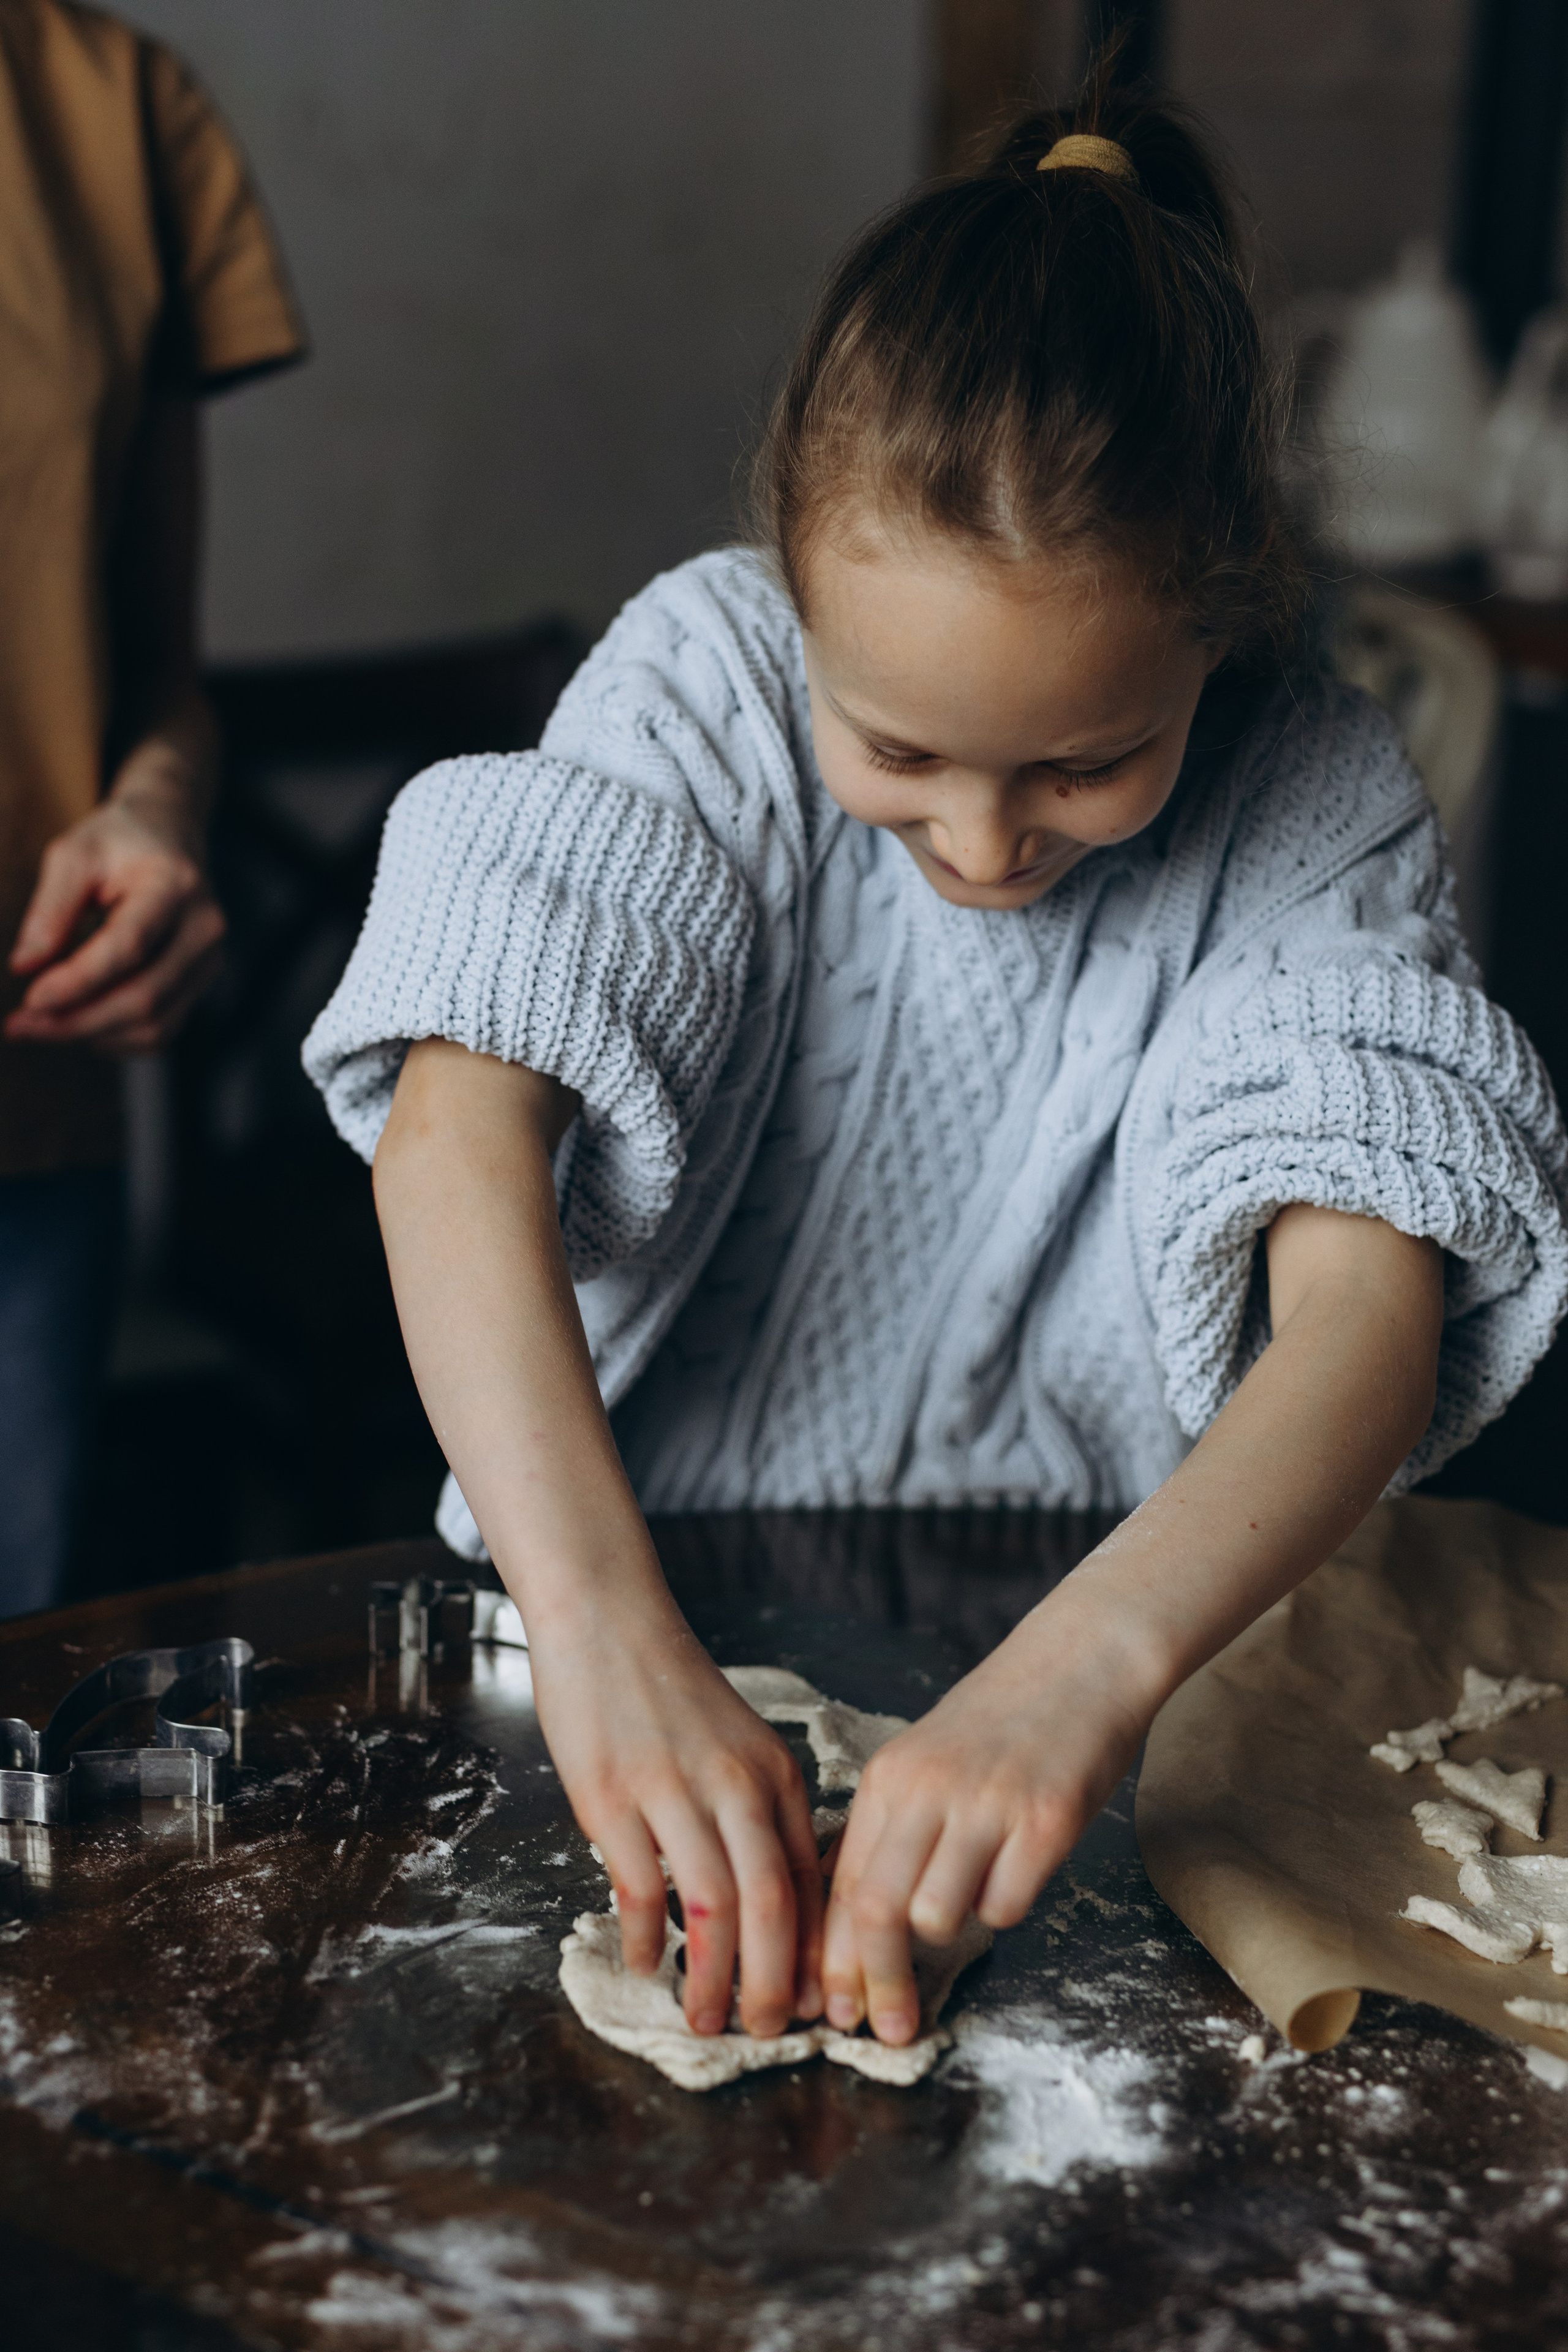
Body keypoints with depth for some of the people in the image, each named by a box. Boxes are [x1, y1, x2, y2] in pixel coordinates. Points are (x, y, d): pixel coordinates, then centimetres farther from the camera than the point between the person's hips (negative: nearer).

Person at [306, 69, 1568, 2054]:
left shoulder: (1313, 803, -12)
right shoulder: (715, 671, -13)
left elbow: (1369, 1315, -24)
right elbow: (459, 1126, -26)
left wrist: (1088, 1664, -43)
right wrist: (601, 1616, -40)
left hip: (1114, 1616, 1)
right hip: (652, 1609, 0)